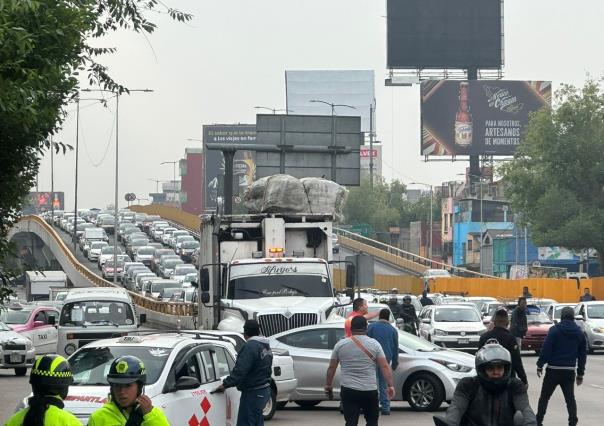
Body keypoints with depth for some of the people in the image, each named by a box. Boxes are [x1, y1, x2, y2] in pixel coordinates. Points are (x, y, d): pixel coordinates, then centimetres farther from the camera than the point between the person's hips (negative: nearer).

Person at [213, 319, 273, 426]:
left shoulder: (250, 347, -19)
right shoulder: (266, 346, 13)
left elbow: (240, 370, -24)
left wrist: (225, 384, -16)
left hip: (252, 393, -10)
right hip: (264, 391, 10)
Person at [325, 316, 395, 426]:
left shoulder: (340, 345, 3)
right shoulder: (374, 344, 0)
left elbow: (331, 368, 7)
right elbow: (385, 367, -6)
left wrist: (328, 385, 18)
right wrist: (391, 386, -5)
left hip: (348, 390, 0)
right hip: (370, 390, 0)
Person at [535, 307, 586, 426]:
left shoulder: (555, 330, -8)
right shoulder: (579, 333, 6)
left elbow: (546, 349, -13)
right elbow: (583, 354, 9)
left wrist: (540, 365, -5)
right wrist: (580, 373, 15)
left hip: (554, 370, -3)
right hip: (570, 371, 3)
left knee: (545, 396, 9)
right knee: (570, 397, 9)